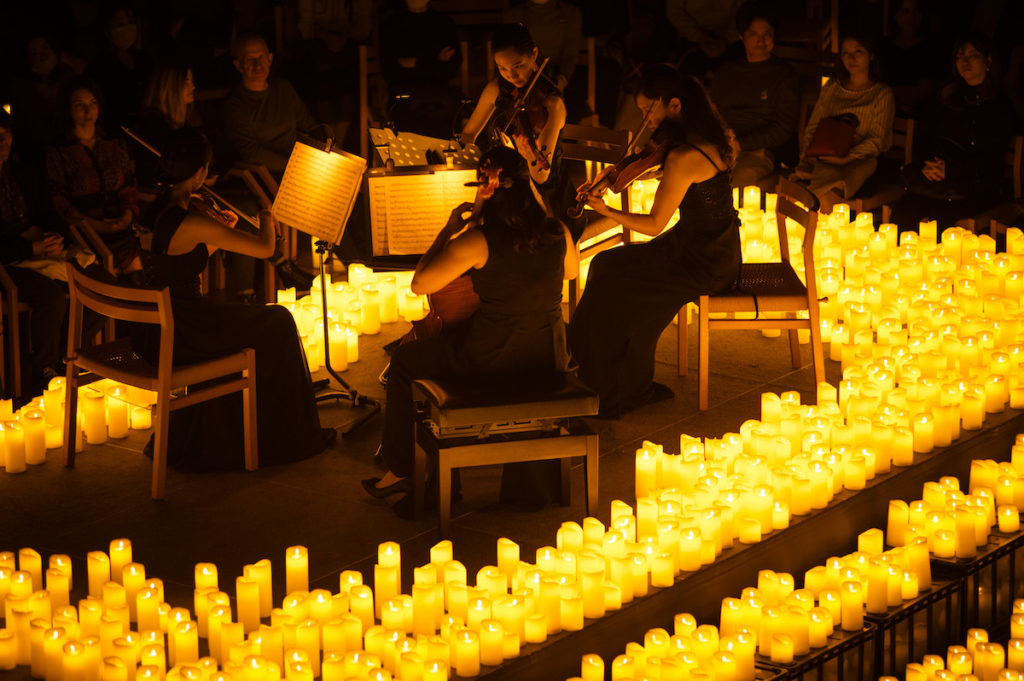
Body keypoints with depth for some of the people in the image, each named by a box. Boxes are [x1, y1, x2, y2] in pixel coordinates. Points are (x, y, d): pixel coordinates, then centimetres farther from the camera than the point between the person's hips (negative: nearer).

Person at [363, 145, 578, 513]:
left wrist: (449, 229, -2)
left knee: (404, 361, 21)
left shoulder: (478, 240, -18)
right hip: (548, 362, 5)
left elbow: (420, 283, -13)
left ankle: (400, 469, 27)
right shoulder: (558, 233, -4)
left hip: (493, 361, -5)